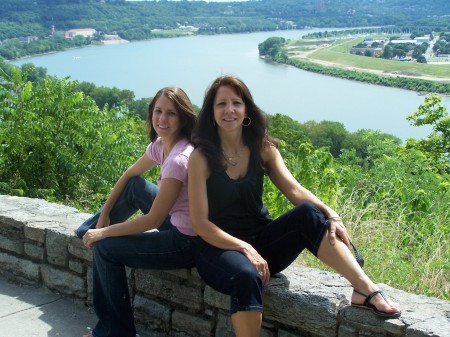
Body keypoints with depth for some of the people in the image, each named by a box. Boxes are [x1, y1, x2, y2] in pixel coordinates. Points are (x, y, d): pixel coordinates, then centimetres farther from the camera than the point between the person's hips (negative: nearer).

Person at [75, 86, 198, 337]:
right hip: (176, 223, 9)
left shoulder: (178, 159, -27)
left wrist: (104, 232, -11)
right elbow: (130, 175, 16)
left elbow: (153, 220, -23)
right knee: (134, 187, 15)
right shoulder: (162, 144, 1)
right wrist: (104, 214, 11)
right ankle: (89, 230, 32)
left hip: (187, 242, -9)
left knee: (106, 248, -4)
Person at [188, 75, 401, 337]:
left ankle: (366, 289, -31)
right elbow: (200, 223, -13)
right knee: (246, 276, -38)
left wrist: (330, 213, -26)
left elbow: (295, 190, -7)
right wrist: (245, 249, -24)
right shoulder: (201, 157, -9)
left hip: (261, 241, 4)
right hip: (219, 247, -4)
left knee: (308, 213, -23)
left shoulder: (262, 148, 3)